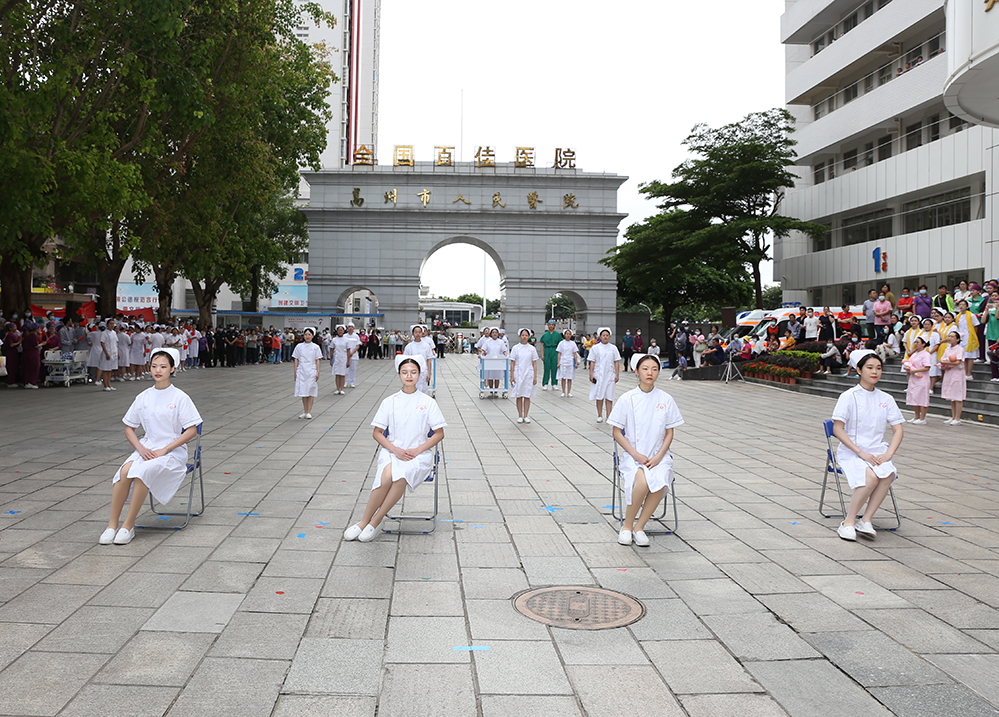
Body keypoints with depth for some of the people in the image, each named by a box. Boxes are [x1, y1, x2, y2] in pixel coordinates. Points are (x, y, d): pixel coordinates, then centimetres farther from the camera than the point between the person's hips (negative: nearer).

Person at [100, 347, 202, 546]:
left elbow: (192, 431, -8)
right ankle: (112, 524, -21)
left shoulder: (180, 397, -4)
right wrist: (141, 448, -5)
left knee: (143, 470, -32)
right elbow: (129, 428, 14)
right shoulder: (143, 397, 8)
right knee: (126, 470, -28)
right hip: (146, 447, 4)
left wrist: (164, 450, -14)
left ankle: (128, 526, -22)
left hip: (173, 451, -4)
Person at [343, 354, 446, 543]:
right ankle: (364, 521, -20)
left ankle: (373, 522, -23)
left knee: (401, 476, -35)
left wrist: (417, 450, -8)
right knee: (387, 476, -34)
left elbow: (439, 434, 5)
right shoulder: (389, 402, 9)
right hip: (392, 451, 1)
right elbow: (377, 433, 9)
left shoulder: (428, 402, 6)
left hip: (419, 454, -1)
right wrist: (395, 450, -8)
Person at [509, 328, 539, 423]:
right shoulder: (515, 348, 1)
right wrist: (511, 376, -3)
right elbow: (512, 363, 2)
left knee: (527, 396, 2)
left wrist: (535, 377, 0)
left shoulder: (532, 349, 4)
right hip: (518, 375, -1)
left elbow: (534, 364, 5)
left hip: (529, 375, 1)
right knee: (519, 396, 3)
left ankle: (526, 416, 8)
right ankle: (520, 416, 9)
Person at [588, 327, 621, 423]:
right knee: (599, 396, 3)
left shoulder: (613, 348, 6)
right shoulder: (595, 348, 3)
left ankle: (609, 416, 5)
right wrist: (591, 374, -3)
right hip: (598, 375, -1)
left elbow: (616, 362, 7)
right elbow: (592, 362, 3)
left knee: (609, 396, 1)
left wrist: (617, 375, 2)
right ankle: (600, 416, 11)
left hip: (610, 375, 1)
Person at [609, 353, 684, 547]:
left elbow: (669, 433, 7)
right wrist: (636, 455, -11)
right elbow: (617, 433, 0)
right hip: (632, 455, -2)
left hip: (658, 456, 2)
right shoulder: (627, 399, -2)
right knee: (642, 483, -33)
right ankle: (627, 526, -9)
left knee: (660, 483, -31)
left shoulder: (666, 399, 3)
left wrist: (658, 457, -8)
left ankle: (639, 527, -13)